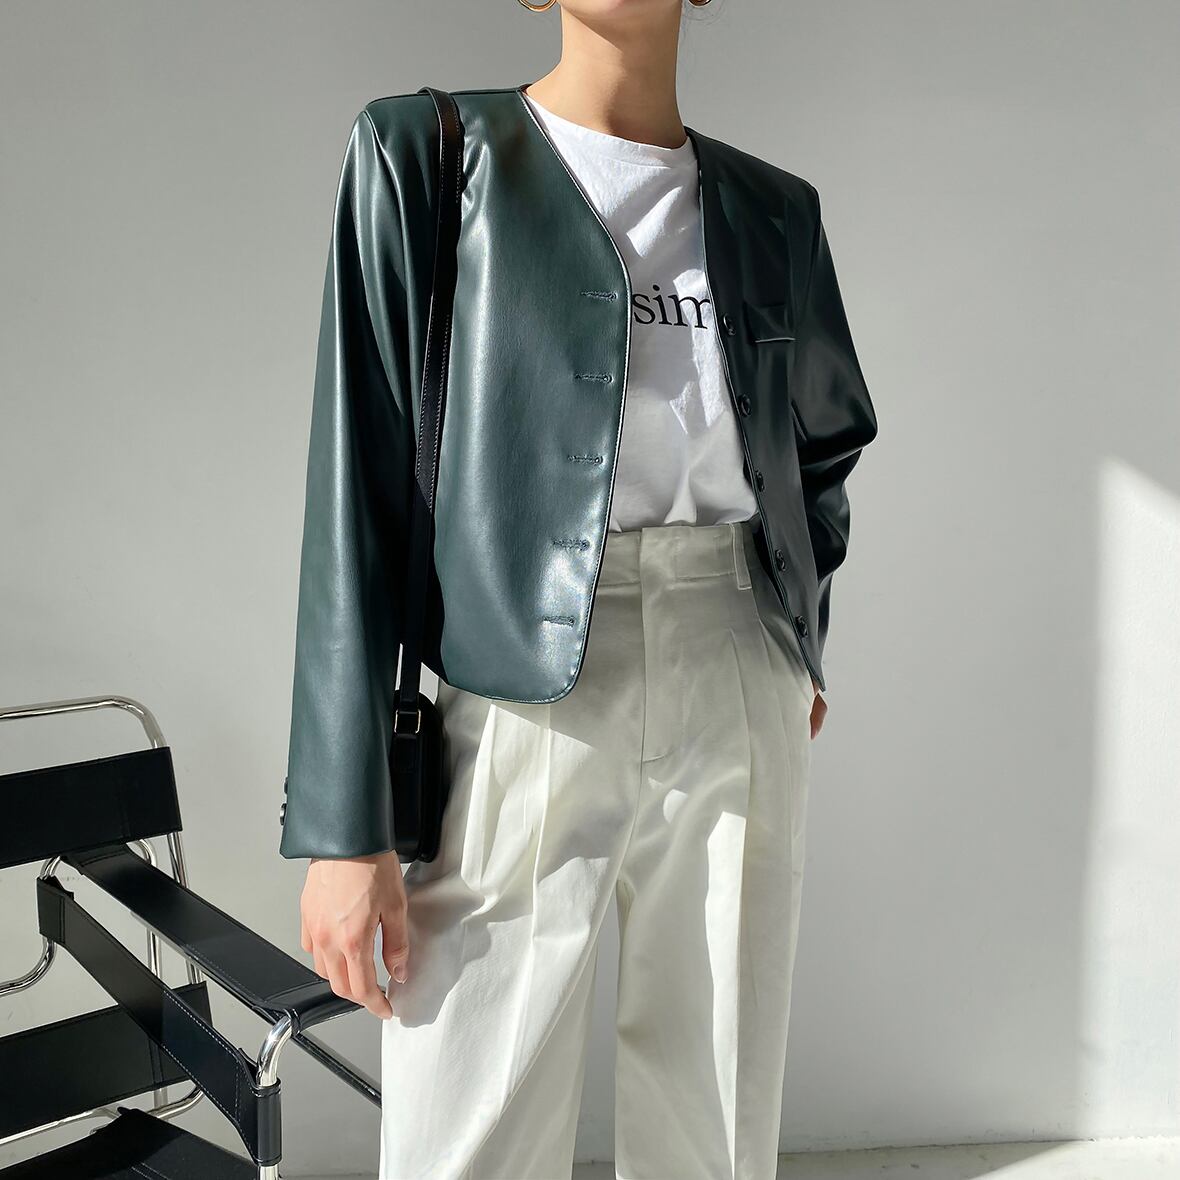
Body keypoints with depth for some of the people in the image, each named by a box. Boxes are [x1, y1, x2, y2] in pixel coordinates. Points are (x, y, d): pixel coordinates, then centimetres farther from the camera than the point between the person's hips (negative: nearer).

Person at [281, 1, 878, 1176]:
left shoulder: (772, 208, 13)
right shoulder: (422, 153, 1)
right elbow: (360, 484, -5)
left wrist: (799, 651, 15)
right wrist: (342, 824, -9)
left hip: (741, 705, 4)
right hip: (522, 705, -3)